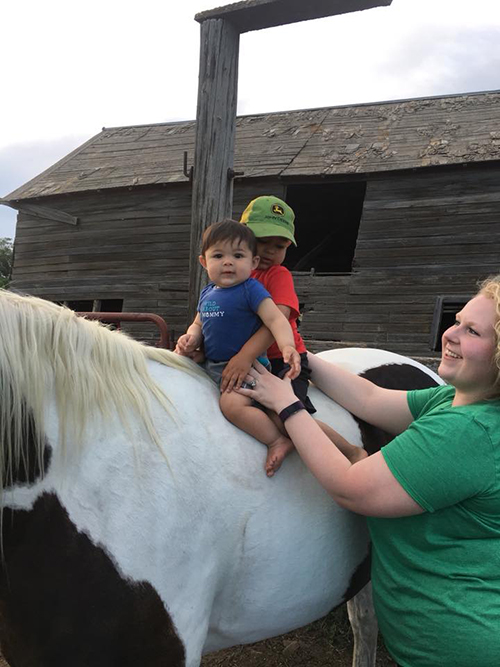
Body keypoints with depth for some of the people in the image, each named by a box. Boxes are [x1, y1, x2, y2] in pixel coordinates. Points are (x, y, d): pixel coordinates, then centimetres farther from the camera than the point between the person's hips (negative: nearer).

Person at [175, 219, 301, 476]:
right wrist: (190, 339, 0)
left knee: (232, 404, -31)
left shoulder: (251, 289, -12)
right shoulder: (207, 293, 10)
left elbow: (276, 319, -21)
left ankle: (278, 440, -14)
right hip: (210, 365, 9)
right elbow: (199, 324, 22)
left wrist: (288, 347, -38)